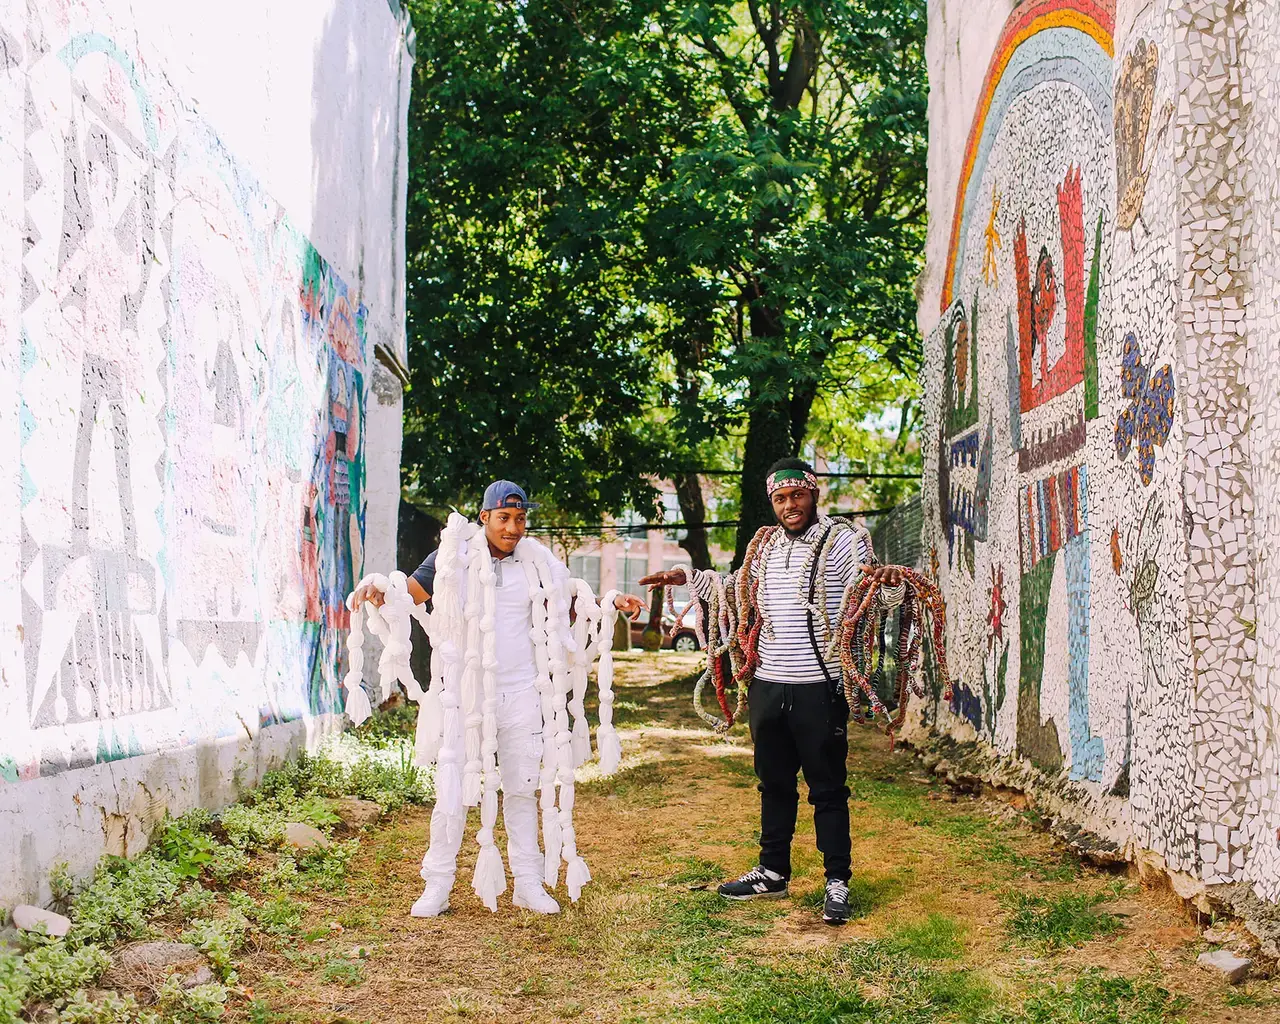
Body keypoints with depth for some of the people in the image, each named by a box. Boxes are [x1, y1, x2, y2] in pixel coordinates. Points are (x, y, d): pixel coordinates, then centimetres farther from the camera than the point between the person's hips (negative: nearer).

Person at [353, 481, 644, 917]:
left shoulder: (537, 561, 4)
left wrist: (613, 602, -3)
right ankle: (437, 885, 10)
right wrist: (378, 592, -27)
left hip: (521, 693, 3)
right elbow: (411, 592, -6)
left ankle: (527, 883, 19)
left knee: (522, 788, 9)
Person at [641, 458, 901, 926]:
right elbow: (734, 587, 29)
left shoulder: (840, 539, -6)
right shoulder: (764, 545, 12)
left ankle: (837, 882, 10)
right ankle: (773, 872, 28)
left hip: (819, 686, -6)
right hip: (768, 684, 6)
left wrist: (882, 574, -44)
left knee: (827, 788, 1)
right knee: (774, 783, 16)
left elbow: (864, 574, -22)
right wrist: (687, 577, 20)